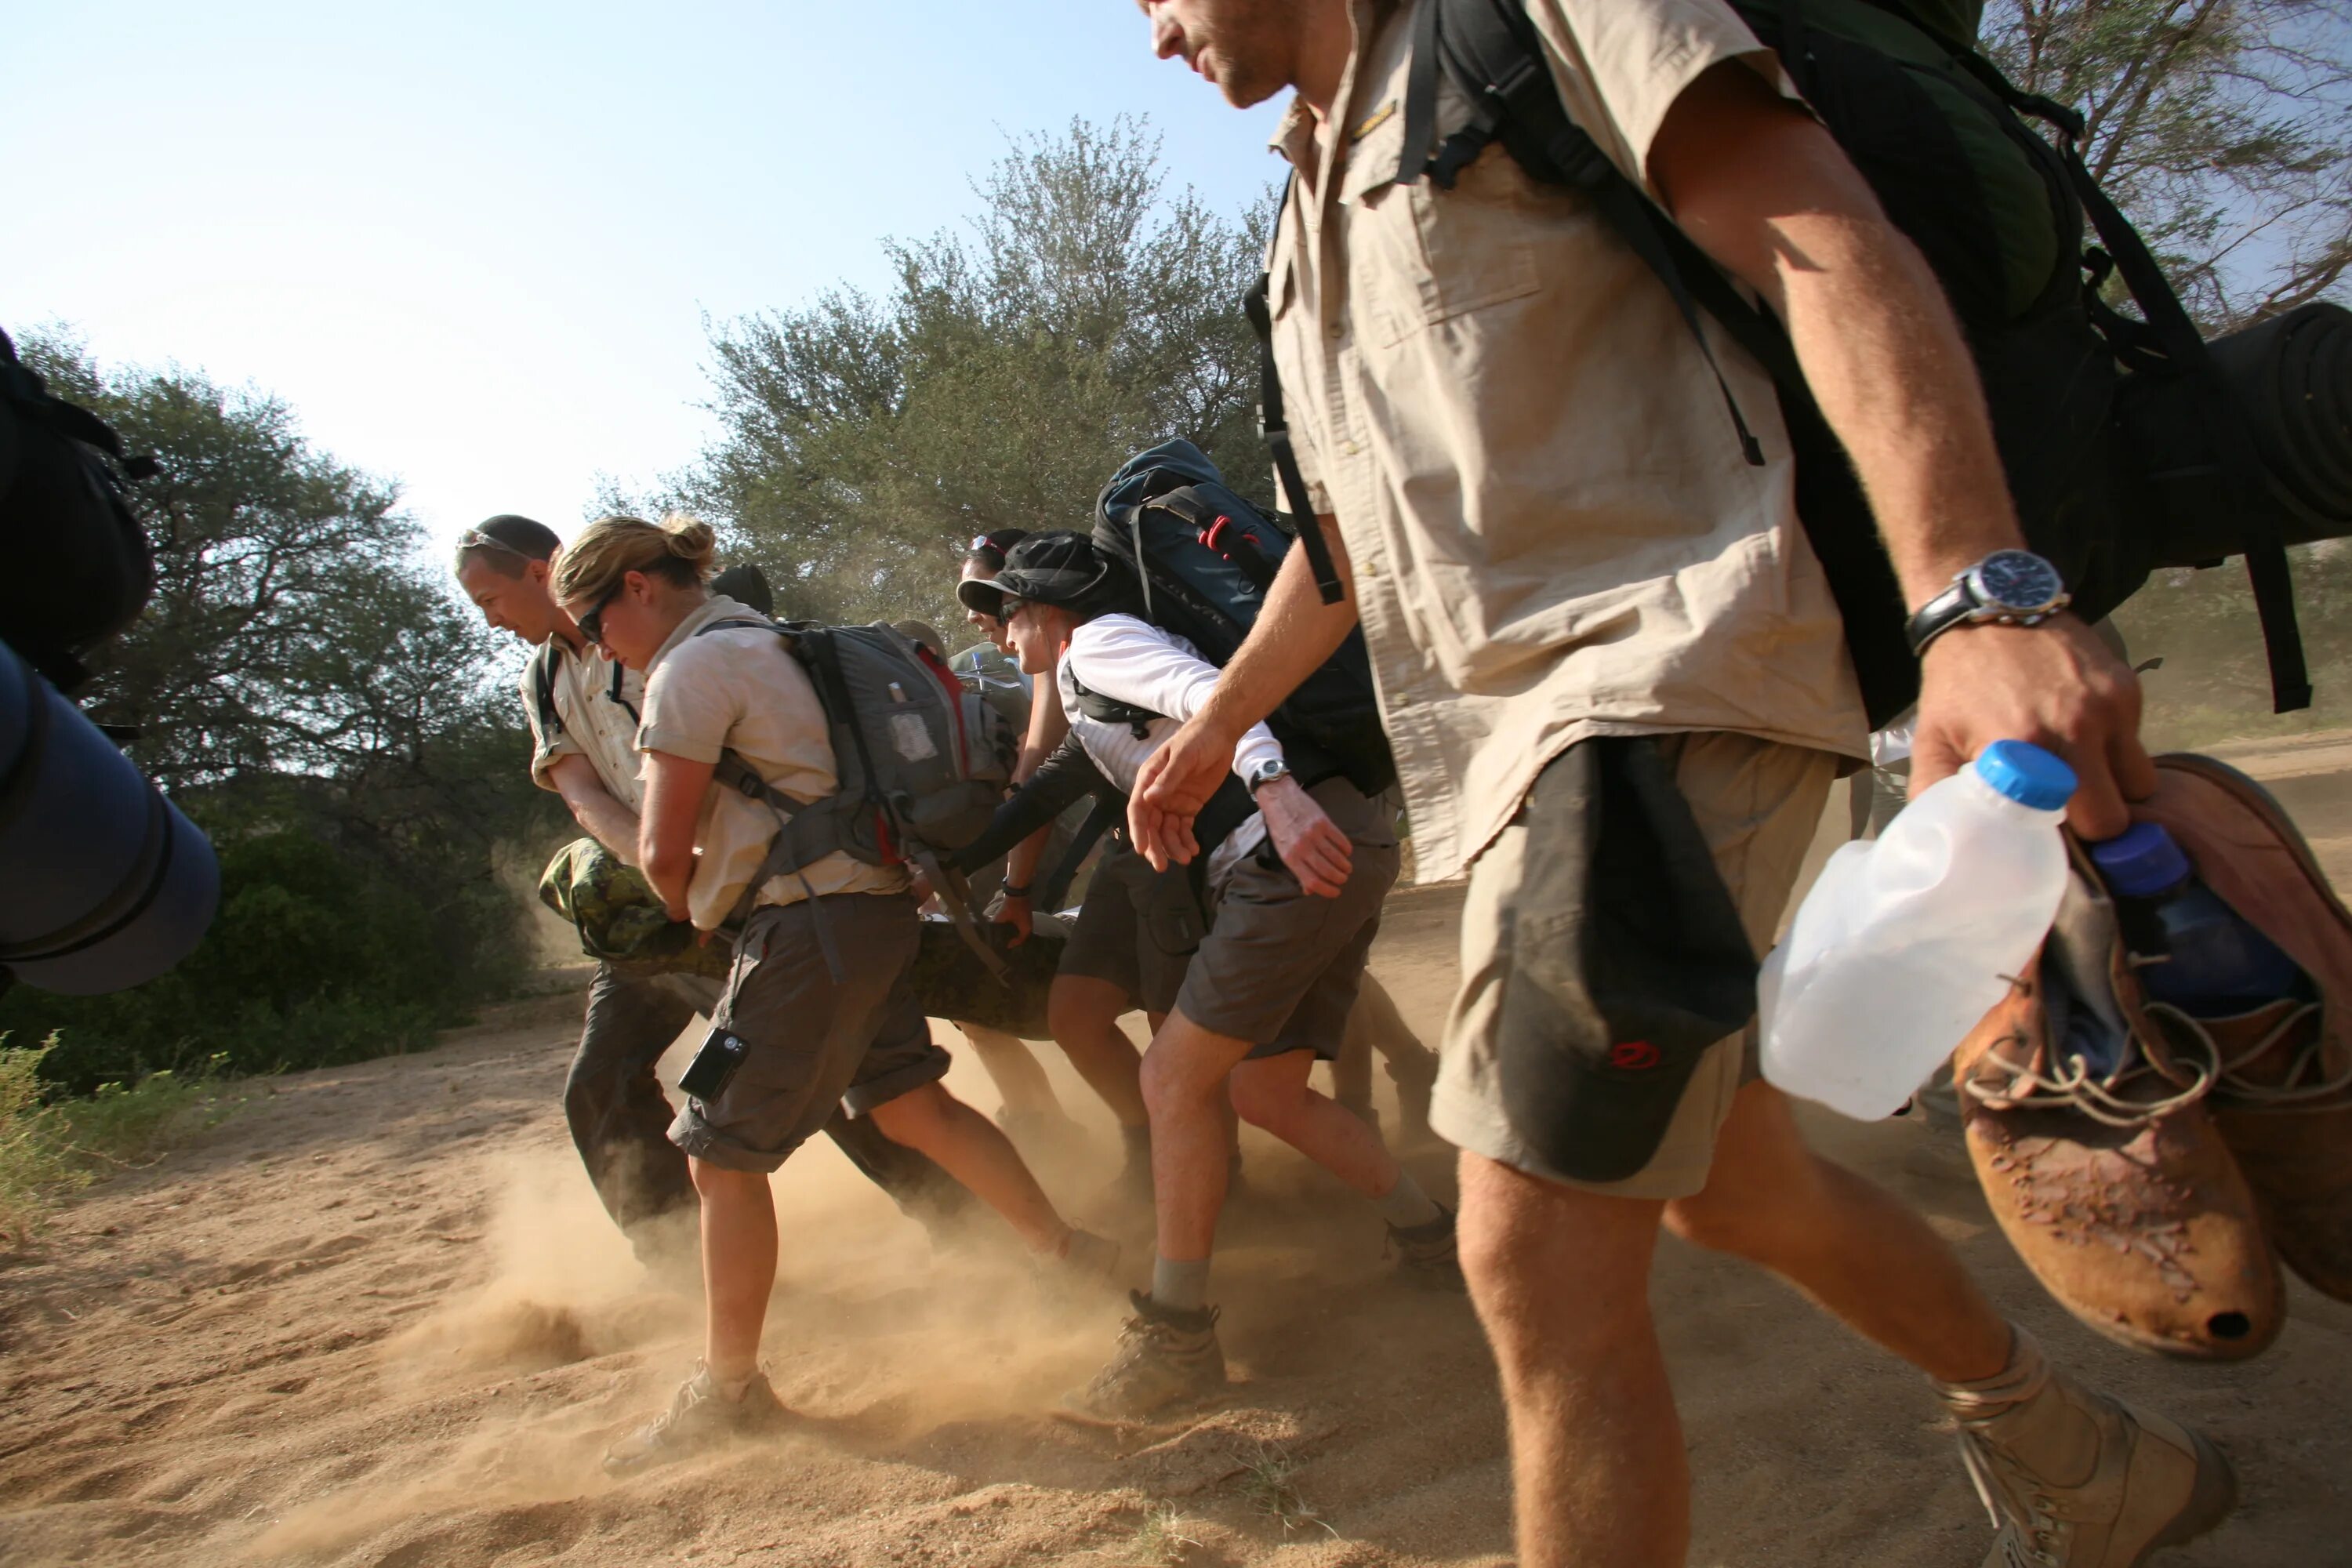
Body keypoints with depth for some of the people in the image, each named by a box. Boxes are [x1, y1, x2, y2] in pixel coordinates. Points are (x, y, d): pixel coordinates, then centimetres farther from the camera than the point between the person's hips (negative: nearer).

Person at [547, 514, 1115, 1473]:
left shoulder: (692, 666, -11)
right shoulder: (763, 642, 18)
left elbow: (663, 848, -12)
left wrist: (691, 911, 8)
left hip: (808, 925, -9)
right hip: (870, 907, 10)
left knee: (722, 1155, 1)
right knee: (914, 1107, 17)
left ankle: (728, 1389, 13)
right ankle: (1065, 1249, 24)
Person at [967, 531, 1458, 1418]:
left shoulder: (1095, 641, 3)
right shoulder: (1094, 685, 29)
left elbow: (1205, 689, -16)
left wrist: (1273, 786, -33)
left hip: (1307, 844, -10)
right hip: (1339, 847, 10)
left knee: (1174, 1077, -5)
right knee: (1260, 1088, 16)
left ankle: (1176, 1334, 2)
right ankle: (1431, 1236, 22)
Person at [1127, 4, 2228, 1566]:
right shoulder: (1309, 220, 24)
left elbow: (1834, 247, -15)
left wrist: (1982, 601, -29)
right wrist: (1219, 719, 31)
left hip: (1668, 673, -9)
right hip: (1514, 736, 9)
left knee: (1540, 1257, -16)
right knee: (1724, 1180, 18)